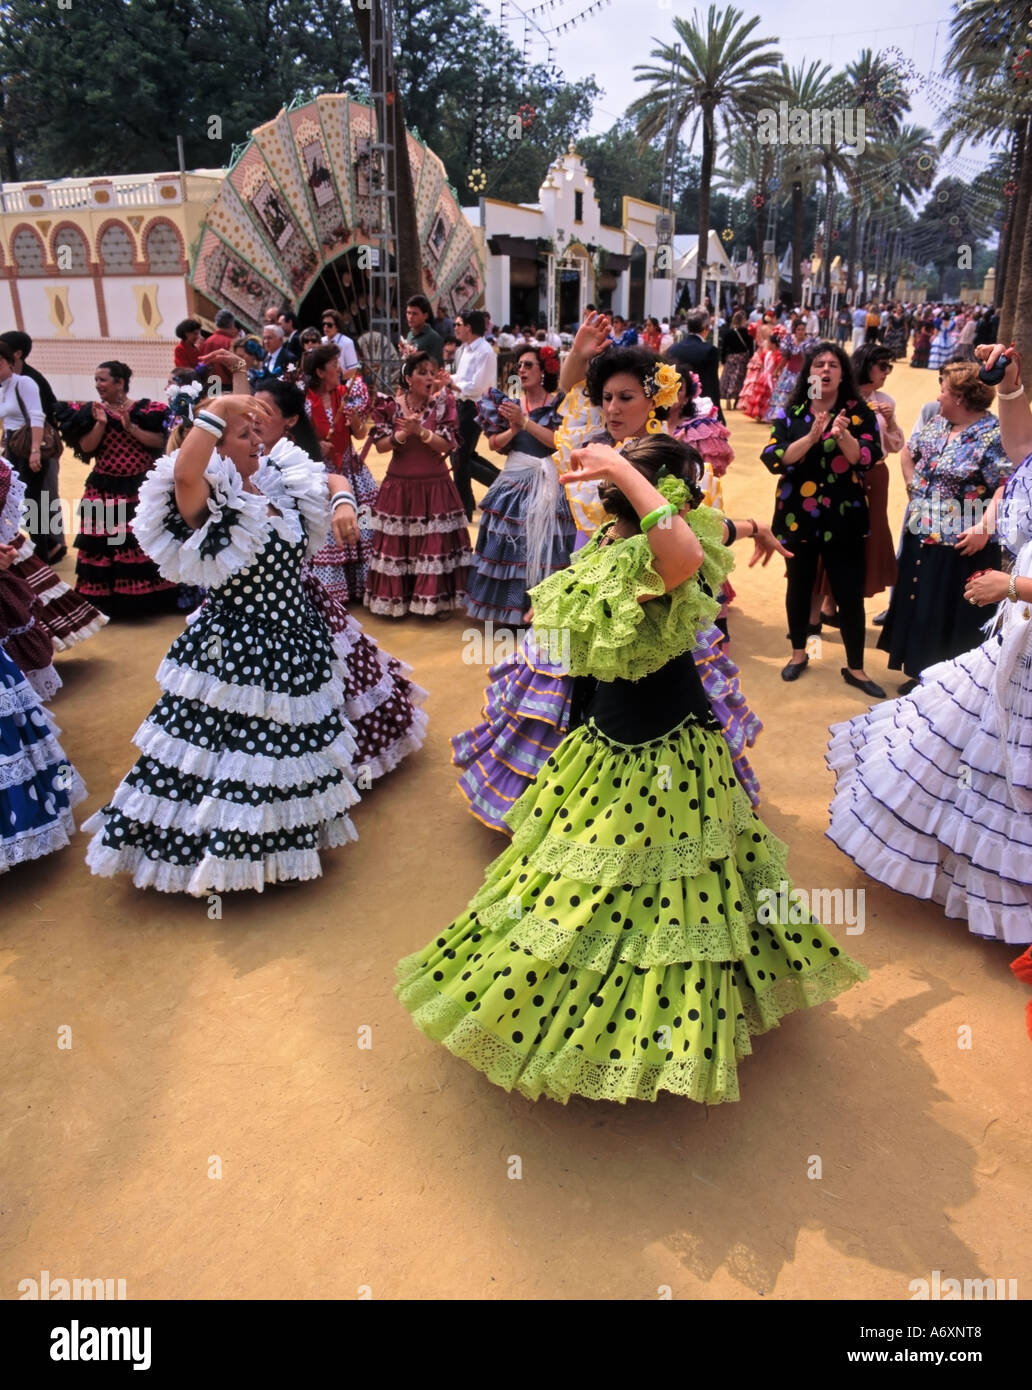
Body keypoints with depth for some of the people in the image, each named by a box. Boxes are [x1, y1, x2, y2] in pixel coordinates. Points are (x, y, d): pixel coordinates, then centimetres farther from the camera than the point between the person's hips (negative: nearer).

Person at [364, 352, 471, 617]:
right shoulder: (391, 404, -1)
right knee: (396, 545, 5)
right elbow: (380, 445, -4)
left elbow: (447, 445, -10)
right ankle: (396, 600, 18)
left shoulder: (444, 402, -3)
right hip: (399, 486, 1)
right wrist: (403, 434, -20)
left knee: (435, 545, 0)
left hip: (435, 486, -1)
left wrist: (421, 431, -23)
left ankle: (437, 600, 13)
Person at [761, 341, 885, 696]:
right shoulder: (791, 413, 1)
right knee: (799, 586, 14)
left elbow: (868, 458, -11)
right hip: (797, 516, 1)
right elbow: (773, 459, -11)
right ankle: (798, 653, 33)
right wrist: (812, 436, -22)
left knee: (850, 593, 0)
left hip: (844, 517, -1)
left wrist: (842, 434, -28)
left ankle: (855, 668, 14)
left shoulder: (859, 411, -1)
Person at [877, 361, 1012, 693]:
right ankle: (921, 674, 30)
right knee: (919, 608, 15)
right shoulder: (937, 424, 7)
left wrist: (984, 528, -29)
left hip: (961, 544, -8)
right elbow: (908, 452, 23)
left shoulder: (993, 435, -18)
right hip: (922, 535, 8)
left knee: (950, 617, 1)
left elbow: (1009, 488, -23)